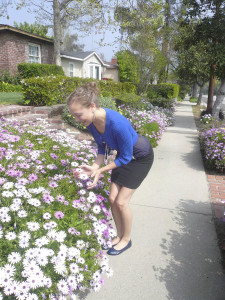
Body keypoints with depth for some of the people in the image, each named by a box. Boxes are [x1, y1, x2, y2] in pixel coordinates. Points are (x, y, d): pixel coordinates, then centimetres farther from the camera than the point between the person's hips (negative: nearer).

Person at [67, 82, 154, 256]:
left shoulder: (117, 123, -39)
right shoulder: (91, 122, -16)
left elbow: (126, 157, -26)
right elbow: (103, 148, -3)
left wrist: (100, 170, -23)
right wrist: (94, 167, -18)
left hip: (141, 158, -7)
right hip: (123, 155, 7)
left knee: (121, 202, -5)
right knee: (112, 199, 6)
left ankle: (126, 239, 22)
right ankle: (120, 236, 29)